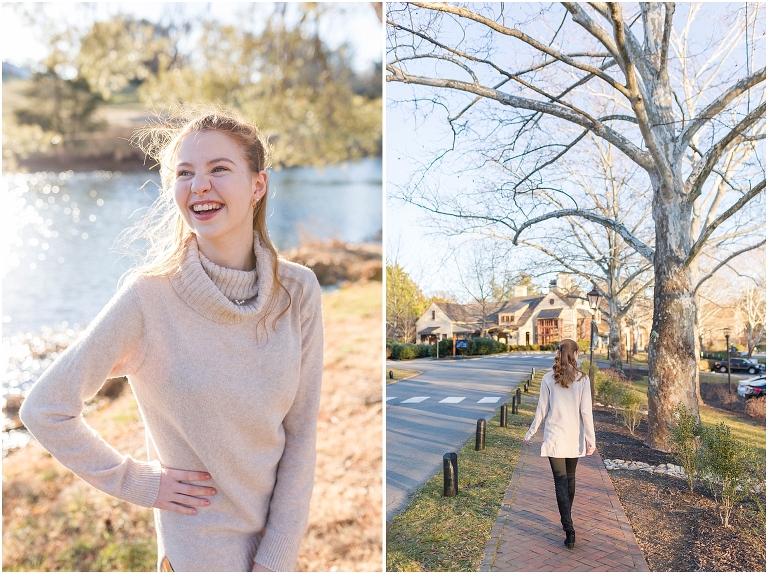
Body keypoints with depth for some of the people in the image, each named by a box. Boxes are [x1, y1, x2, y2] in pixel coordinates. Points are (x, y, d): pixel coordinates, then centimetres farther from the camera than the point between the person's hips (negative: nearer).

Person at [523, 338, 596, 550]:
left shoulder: (548, 379, -7)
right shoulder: (582, 379, -7)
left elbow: (541, 410, -3)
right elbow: (586, 412, -7)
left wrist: (530, 433, 8)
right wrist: (590, 440, 0)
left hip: (554, 438, -1)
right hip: (574, 439, 2)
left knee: (561, 482, 0)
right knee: (570, 478, 19)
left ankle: (569, 529, -10)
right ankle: (566, 520, 34)